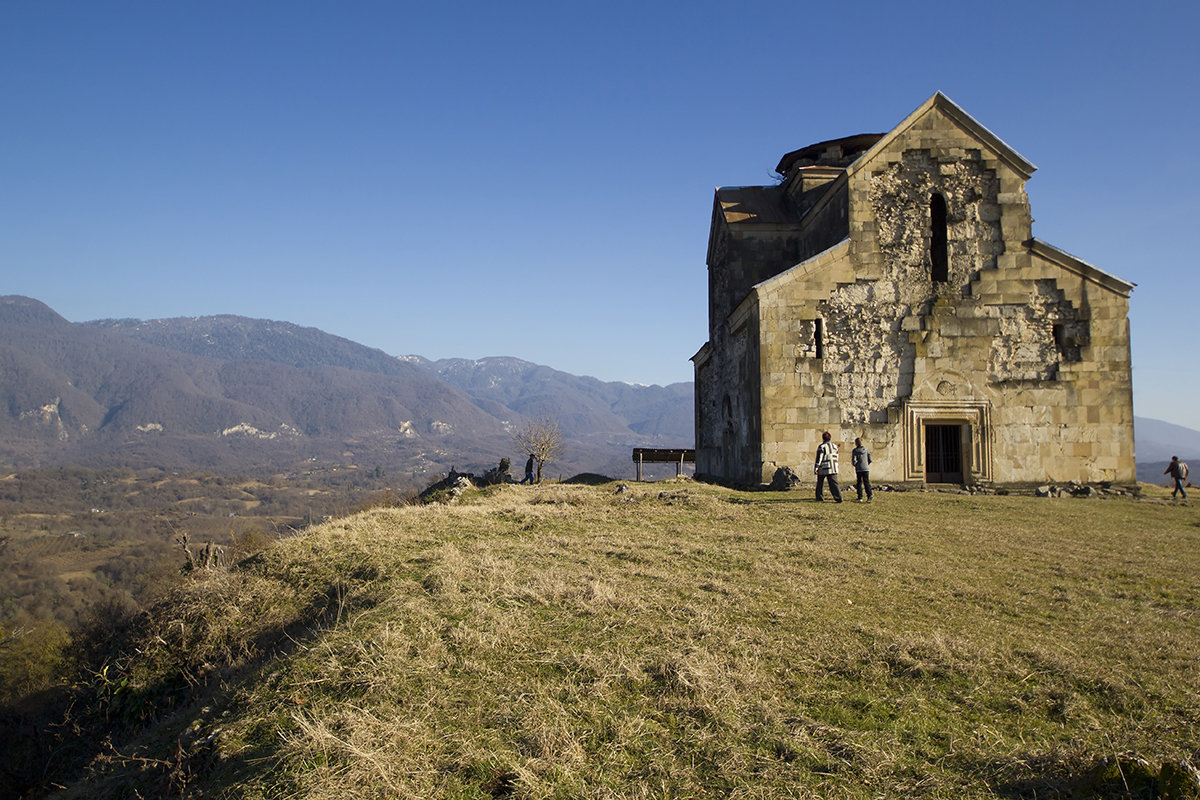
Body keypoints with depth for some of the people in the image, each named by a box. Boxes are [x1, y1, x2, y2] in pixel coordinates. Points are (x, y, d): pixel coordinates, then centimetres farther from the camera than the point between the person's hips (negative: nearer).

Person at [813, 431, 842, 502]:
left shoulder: (821, 446, -6)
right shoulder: (834, 446, 11)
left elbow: (819, 457, -12)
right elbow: (836, 457, 17)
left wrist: (816, 467, -12)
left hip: (823, 469, -3)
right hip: (833, 469, 3)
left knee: (820, 483, 12)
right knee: (834, 484, 0)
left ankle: (819, 498, 13)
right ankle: (839, 497, -13)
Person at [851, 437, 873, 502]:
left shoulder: (854, 451, -6)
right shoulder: (866, 449, 4)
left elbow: (853, 461, -12)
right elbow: (870, 459, 4)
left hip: (858, 469, -2)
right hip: (866, 469, 2)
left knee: (859, 483, 8)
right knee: (867, 482, 4)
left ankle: (860, 498, 5)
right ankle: (869, 496, -11)